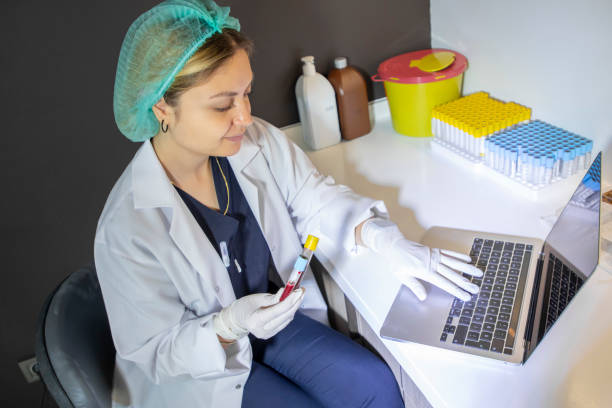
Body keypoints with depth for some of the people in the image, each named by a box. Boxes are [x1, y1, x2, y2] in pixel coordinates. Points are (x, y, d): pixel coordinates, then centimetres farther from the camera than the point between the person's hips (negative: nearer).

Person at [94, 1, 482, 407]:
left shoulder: (257, 142, -16)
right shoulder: (127, 229, -29)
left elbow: (318, 199, -3)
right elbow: (154, 350, -18)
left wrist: (387, 242, -18)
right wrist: (229, 326, -36)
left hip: (274, 313, 5)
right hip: (203, 371, -4)